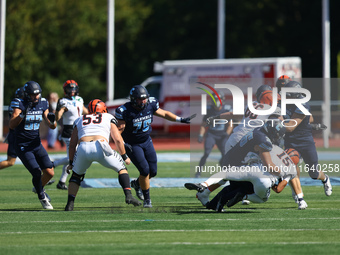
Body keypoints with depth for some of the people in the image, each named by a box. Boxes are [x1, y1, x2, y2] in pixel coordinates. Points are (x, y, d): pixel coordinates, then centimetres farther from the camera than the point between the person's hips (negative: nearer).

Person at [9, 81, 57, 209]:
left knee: (50, 172, -1)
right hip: (22, 147, -5)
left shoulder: (42, 104, 1)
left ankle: (39, 188, 30)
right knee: (37, 173, -15)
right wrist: (23, 113, -38)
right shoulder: (20, 104, -14)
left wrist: (52, 121, -18)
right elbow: (11, 125, -26)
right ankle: (42, 198, 8)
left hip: (37, 145, 5)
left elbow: (52, 126, 5)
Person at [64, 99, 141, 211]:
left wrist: (71, 163, 37)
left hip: (83, 149, 2)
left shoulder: (79, 120, 31)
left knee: (76, 175, 26)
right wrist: (124, 157, 28)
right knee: (121, 169, 18)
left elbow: (72, 144, 29)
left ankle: (70, 204, 13)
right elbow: (118, 139, 17)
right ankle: (128, 195, -1)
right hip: (101, 147, -2)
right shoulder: (108, 118, 26)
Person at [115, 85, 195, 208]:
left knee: (153, 171, 4)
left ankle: (137, 183, 36)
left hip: (146, 141, 5)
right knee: (145, 170, -15)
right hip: (132, 145, -5)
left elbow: (164, 114, 6)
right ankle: (147, 199, 2)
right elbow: (119, 129, -18)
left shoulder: (150, 106, -9)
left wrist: (181, 120, 5)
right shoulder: (125, 111, -23)